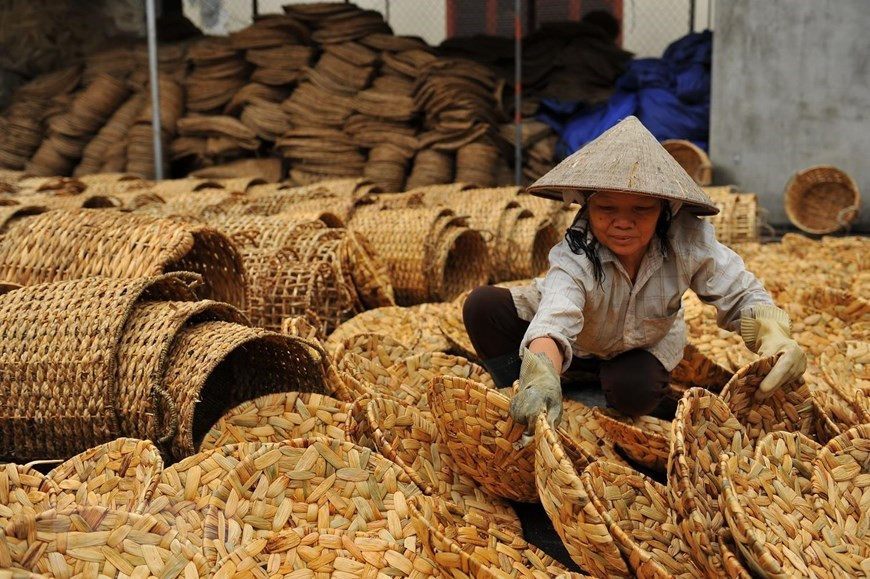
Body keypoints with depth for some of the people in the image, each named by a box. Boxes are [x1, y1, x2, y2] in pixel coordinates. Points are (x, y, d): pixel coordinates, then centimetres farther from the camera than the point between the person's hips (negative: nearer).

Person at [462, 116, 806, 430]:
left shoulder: (688, 240, -30)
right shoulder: (574, 255, -38)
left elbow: (741, 295, -21)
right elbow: (555, 317, -56)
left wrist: (774, 335, -43)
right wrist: (541, 377, -77)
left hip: (645, 347, 2)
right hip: (572, 344, -1)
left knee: (633, 392, -34)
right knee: (484, 306, -26)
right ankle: (522, 407, -5)